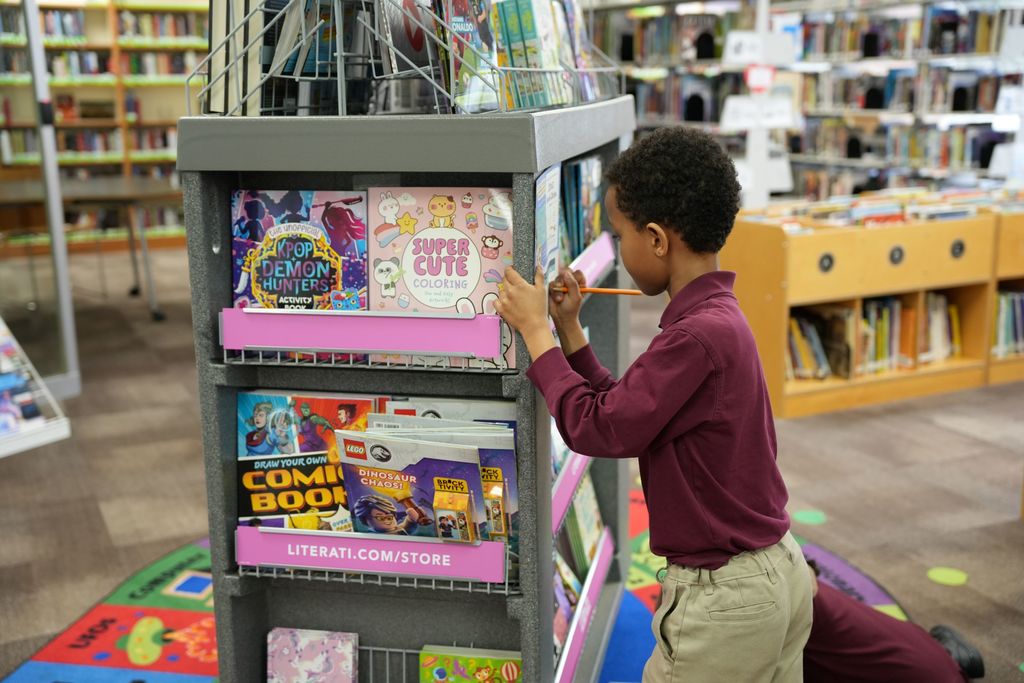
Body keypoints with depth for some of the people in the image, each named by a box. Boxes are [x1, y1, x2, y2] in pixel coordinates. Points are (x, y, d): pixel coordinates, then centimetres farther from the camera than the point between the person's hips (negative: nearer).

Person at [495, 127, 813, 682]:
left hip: (724, 595, -9)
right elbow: (624, 414, 10)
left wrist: (535, 330, -12)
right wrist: (568, 331, 9)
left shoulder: (697, 335, -25)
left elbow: (595, 428, -22)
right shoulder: (715, 315, 6)